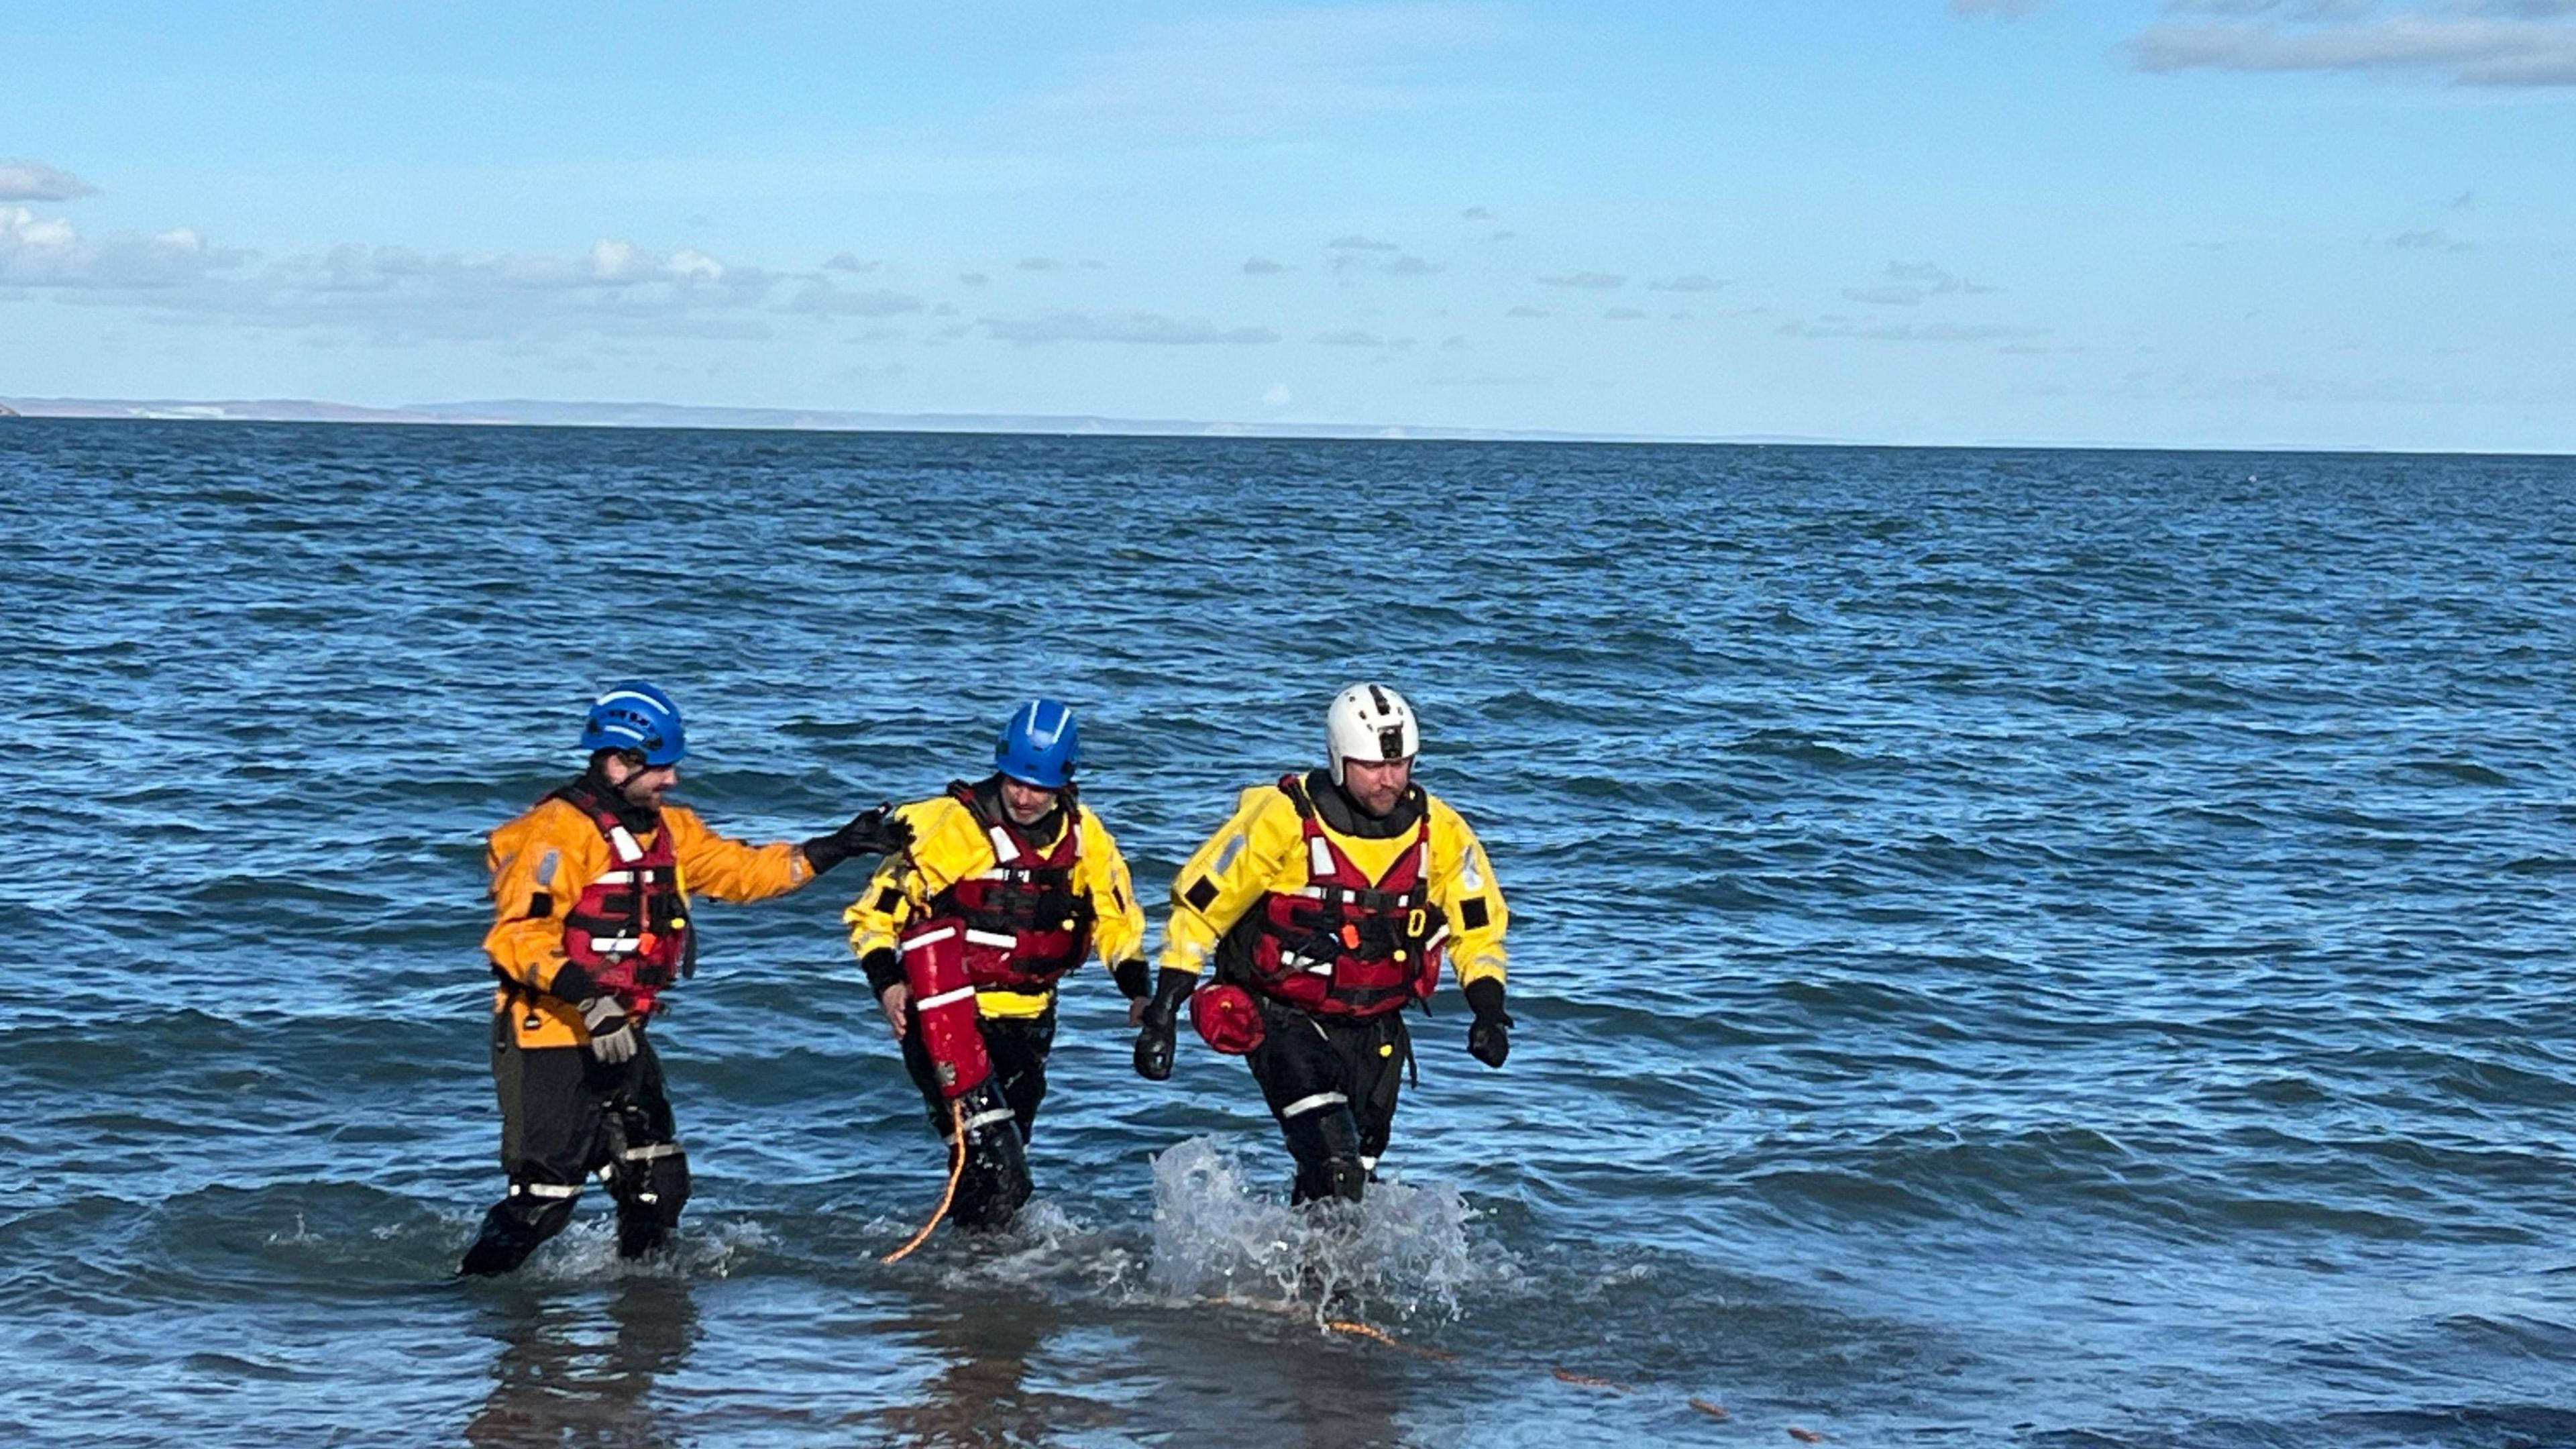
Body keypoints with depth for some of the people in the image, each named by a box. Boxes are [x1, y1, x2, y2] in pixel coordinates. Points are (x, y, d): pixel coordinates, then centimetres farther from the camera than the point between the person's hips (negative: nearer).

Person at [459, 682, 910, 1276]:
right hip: (552, 1037, -9)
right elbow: (519, 933, -23)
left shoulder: (666, 829, 11)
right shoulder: (559, 831, -17)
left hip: (620, 1035, 9)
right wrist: (586, 995, -34)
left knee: (658, 1182, 13)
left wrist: (839, 847, 10)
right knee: (543, 1195, -9)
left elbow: (740, 870, 17)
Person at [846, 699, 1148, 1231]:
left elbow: (1117, 916, 16)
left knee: (1004, 1170, 17)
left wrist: (1139, 992, 1)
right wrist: (887, 983, -23)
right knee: (996, 1176, -23)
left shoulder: (1083, 836, 2)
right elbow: (876, 909, -9)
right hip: (948, 1023, -5)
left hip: (1025, 1027, 5)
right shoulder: (951, 823, -14)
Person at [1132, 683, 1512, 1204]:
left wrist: (1490, 1011, -7)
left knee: (1358, 1167, 12)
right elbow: (1199, 906, -8)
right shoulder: (1282, 819, -17)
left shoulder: (1439, 831, -5)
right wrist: (1162, 1016, -11)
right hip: (1283, 1019, -5)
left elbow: (1477, 929, 9)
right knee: (1334, 1171, -25)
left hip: (1375, 1029, 5)